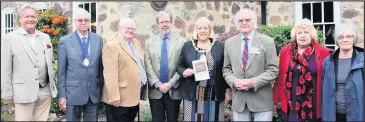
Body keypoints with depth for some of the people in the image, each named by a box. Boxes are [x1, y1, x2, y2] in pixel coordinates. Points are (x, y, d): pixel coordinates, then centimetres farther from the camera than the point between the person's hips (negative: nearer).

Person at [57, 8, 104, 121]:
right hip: (73, 92, -2)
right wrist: (62, 95, -4)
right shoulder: (65, 41, -3)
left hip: (94, 92, 2)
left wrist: (102, 89, 7)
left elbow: (101, 65, 7)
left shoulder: (98, 39, 4)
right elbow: (61, 70, -2)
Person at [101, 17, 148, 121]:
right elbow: (110, 74, -19)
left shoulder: (136, 43, 13)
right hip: (121, 97, -8)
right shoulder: (111, 46, -13)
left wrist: (143, 89, 16)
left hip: (135, 94, 8)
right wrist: (114, 97, -23)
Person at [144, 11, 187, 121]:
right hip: (155, 91, 1)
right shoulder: (150, 42, 6)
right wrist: (158, 84, -9)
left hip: (174, 90, -1)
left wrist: (171, 83, -11)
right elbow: (148, 66, 0)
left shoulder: (182, 41, 1)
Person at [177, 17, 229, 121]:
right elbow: (179, 66, 9)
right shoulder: (187, 46, 7)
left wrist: (228, 89, 3)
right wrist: (184, 72, -12)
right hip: (192, 94, 0)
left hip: (215, 95, 0)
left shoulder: (220, 46, 5)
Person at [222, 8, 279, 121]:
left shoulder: (267, 41, -1)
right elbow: (226, 69, 10)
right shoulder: (229, 43, 7)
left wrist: (253, 82, -17)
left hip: (262, 99, -2)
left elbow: (273, 70, -5)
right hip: (238, 99, 2)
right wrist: (233, 81, -10)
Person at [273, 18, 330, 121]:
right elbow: (280, 77, 4)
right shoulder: (285, 51, 2)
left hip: (314, 105, -1)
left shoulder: (323, 52, -3)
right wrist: (276, 101, 3)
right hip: (291, 105, 1)